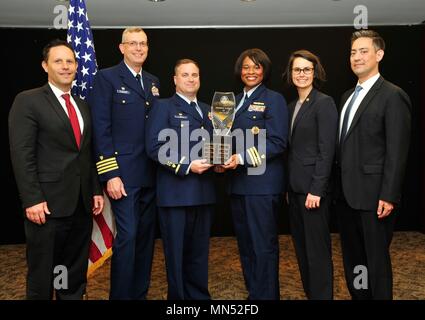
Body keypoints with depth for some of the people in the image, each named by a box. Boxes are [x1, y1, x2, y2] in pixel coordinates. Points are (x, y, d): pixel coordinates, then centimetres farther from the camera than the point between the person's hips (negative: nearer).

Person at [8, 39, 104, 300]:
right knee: (42, 275, 7)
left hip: (82, 203, 6)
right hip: (48, 203, -6)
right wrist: (32, 200, -17)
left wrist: (96, 190, 10)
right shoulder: (28, 101, -4)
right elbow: (22, 155, -11)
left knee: (76, 275, 15)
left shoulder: (83, 105, 15)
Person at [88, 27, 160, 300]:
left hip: (151, 173, 6)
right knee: (126, 237, -5)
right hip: (123, 173, -6)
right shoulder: (106, 78, -2)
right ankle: (121, 295, 12)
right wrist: (110, 174, -15)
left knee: (146, 236, 11)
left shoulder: (153, 82, 16)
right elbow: (101, 129, -9)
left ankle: (140, 293, 25)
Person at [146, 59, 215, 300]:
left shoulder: (207, 110, 19)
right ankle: (179, 296, 21)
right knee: (177, 251, 5)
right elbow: (154, 147, -12)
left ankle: (200, 295, 27)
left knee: (199, 252, 14)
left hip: (204, 192, 6)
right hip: (176, 192, -5)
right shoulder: (164, 106, -1)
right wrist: (186, 166, -17)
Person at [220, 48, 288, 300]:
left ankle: (267, 295, 14)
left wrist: (241, 158, -20)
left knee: (264, 246, 0)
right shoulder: (236, 101, 17)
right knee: (245, 245, 15)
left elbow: (277, 143, -13)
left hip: (263, 184, -7)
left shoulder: (274, 99, -4)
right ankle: (253, 292, 29)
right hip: (239, 183, 7)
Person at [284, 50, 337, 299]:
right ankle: (310, 292, 29)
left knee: (317, 248, 1)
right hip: (295, 186, 8)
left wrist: (316, 189, -18)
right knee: (301, 246, 15)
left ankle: (322, 295, 15)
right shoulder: (293, 106, 14)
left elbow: (326, 150, -14)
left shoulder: (324, 103, -8)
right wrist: (289, 186, 10)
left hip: (312, 187, -8)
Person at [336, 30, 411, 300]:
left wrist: (389, 196, -17)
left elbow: (397, 151, -14)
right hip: (347, 194, 8)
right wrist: (340, 185, 11)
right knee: (352, 259, 16)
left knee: (377, 260, 5)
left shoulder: (392, 96, -9)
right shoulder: (348, 96, 15)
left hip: (373, 195, -7)